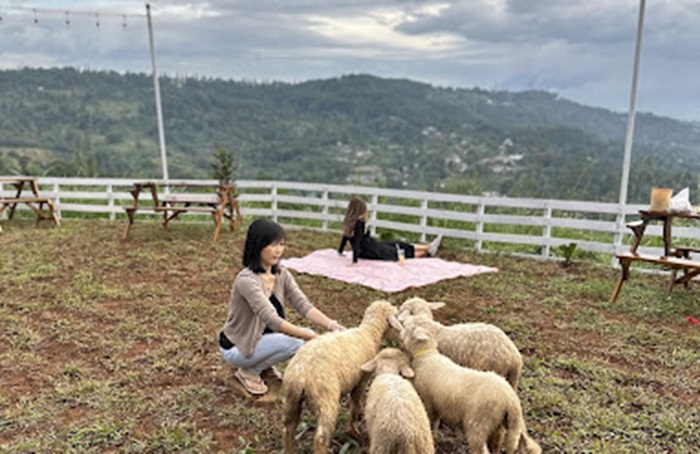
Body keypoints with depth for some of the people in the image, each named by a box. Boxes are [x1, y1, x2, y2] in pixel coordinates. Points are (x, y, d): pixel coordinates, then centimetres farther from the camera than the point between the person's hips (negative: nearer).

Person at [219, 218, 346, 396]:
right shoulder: (246, 280, -29)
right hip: (237, 347, -7)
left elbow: (303, 306, -13)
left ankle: (263, 366, 9)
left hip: (263, 337, 7)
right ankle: (249, 371, -3)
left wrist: (331, 325, -30)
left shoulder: (281, 274, -5)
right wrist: (312, 338, -42)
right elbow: (271, 320, -37)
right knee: (293, 342, -27)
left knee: (308, 337, -12)